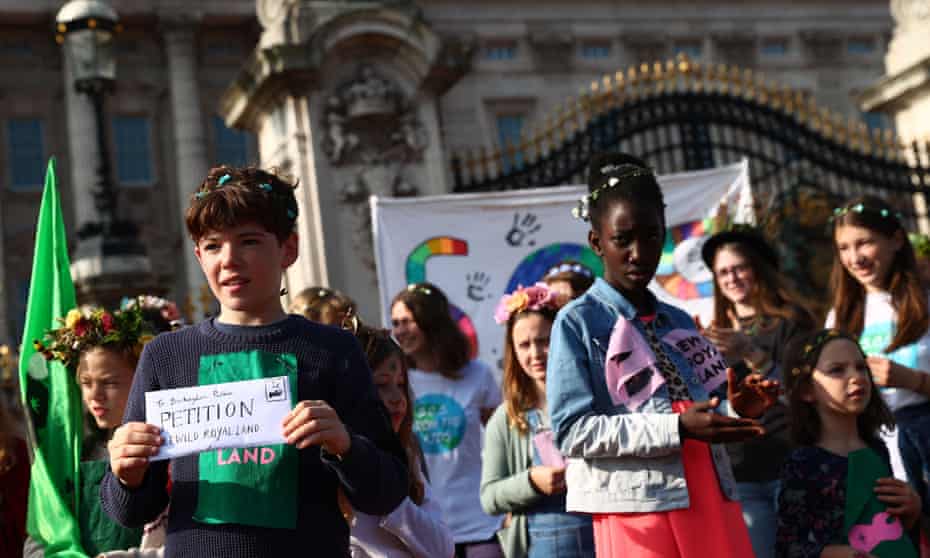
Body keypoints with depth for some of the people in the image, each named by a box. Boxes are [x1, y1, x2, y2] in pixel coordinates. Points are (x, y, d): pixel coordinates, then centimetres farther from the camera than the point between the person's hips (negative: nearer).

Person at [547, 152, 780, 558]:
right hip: (637, 514, -5)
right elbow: (572, 431, -11)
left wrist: (735, 413, -2)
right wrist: (678, 428, -17)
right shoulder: (578, 323, -2)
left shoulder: (679, 323, 16)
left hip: (711, 506, 6)